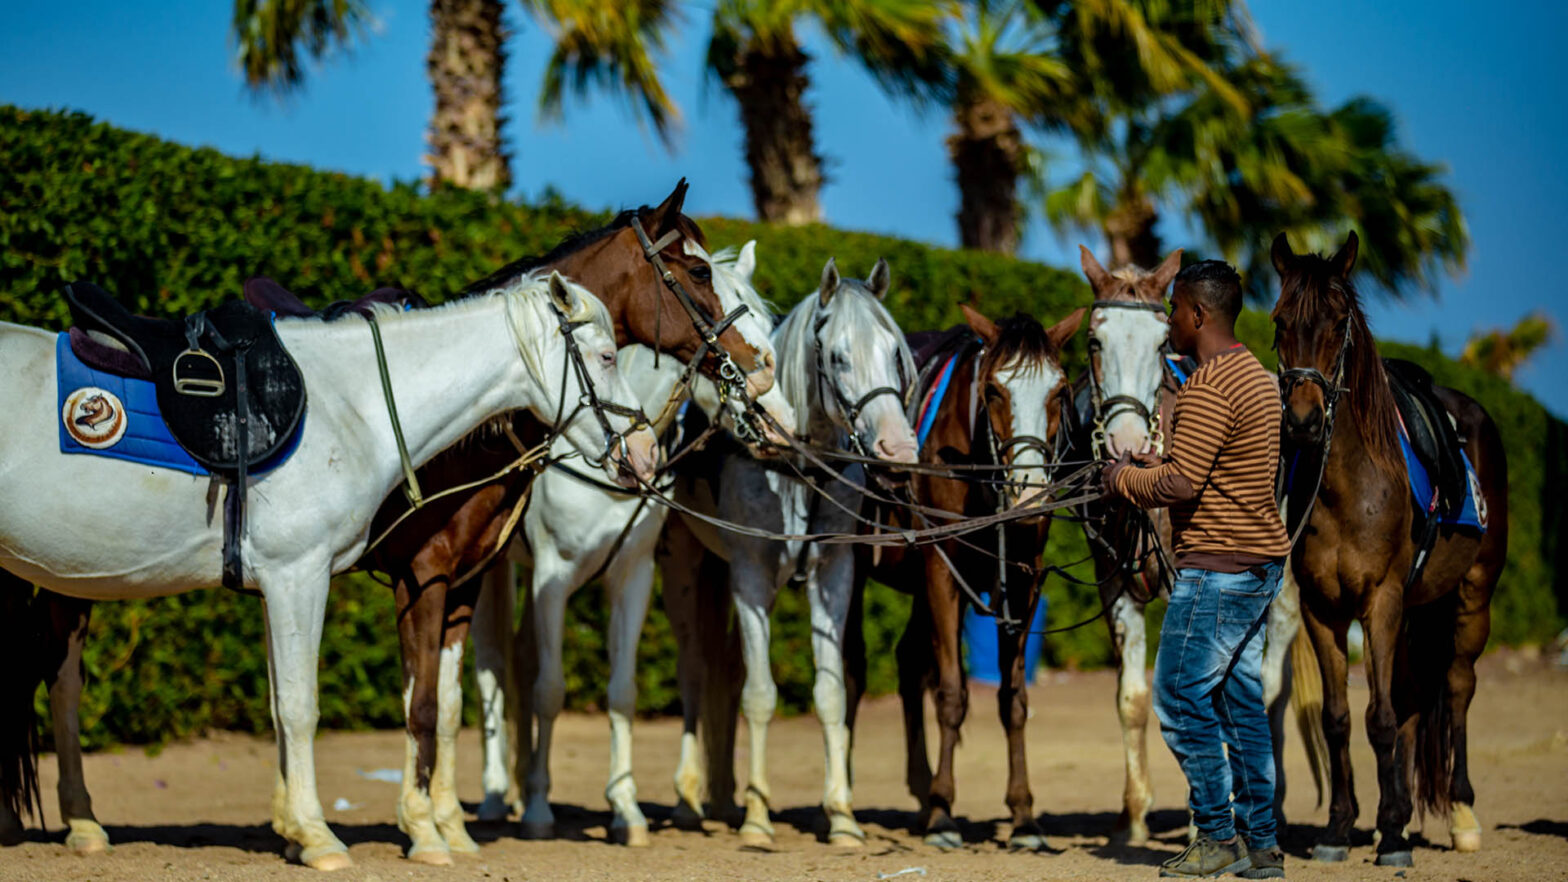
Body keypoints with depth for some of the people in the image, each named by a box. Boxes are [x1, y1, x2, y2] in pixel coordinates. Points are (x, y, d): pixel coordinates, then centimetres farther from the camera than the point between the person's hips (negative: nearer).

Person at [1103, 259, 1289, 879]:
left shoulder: (1209, 388, -17)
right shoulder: (1255, 375, 15)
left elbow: (1179, 484, -22)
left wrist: (1124, 478, -5)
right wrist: (1155, 465, 16)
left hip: (1217, 567, -10)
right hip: (1258, 565, 10)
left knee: (1180, 699, -3)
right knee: (1241, 700, 11)